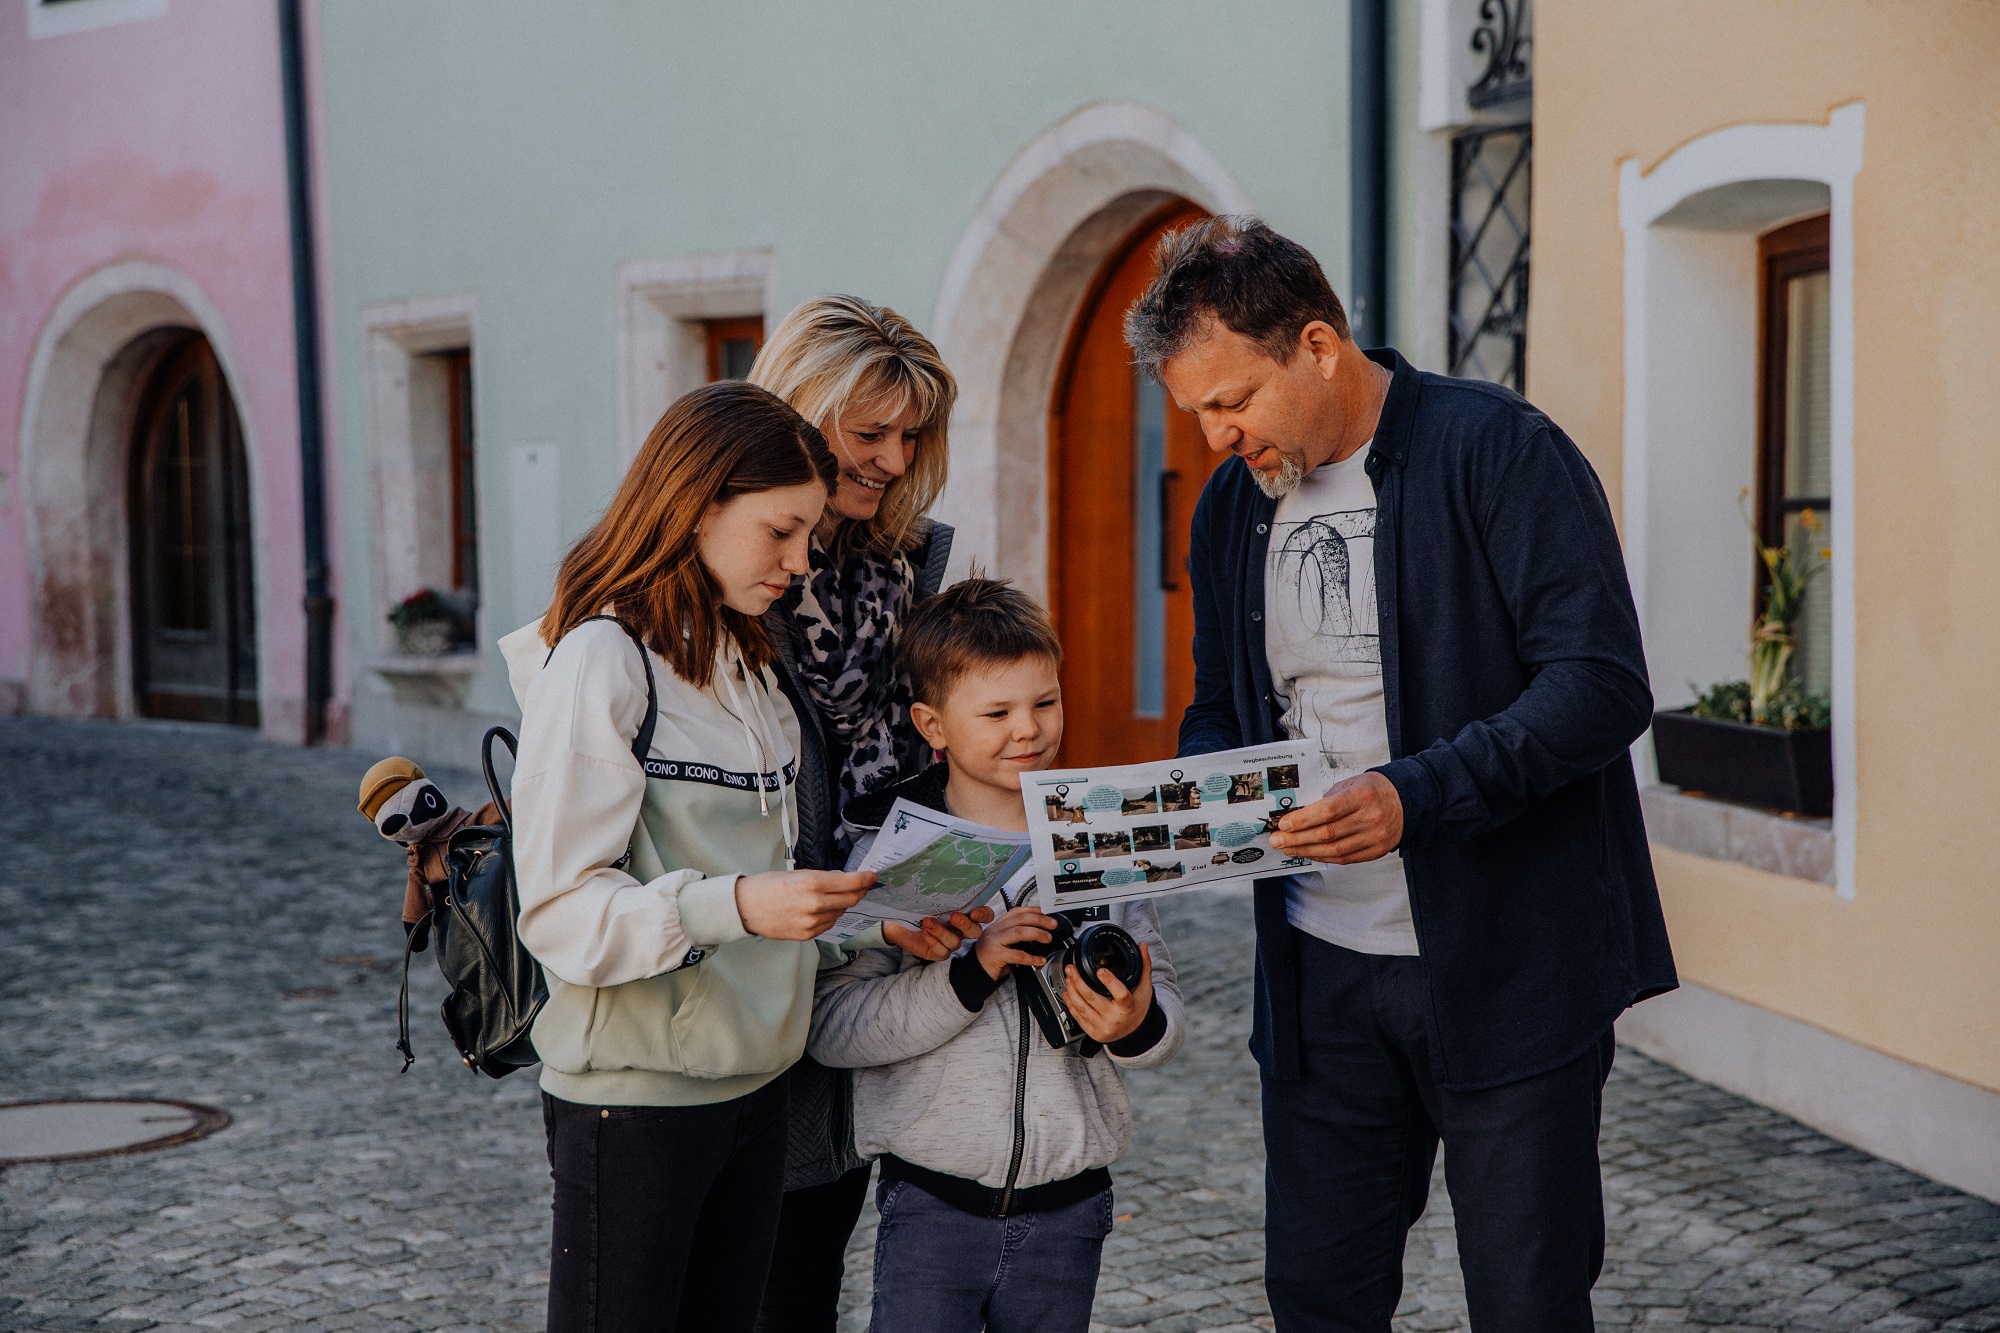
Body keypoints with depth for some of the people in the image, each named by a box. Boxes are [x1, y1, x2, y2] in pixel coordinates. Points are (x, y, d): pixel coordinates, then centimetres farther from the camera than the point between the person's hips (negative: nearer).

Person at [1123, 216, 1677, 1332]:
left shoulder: (1500, 452, -11)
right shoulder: (1231, 509, 10)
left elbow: (1604, 685, -17)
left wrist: (1415, 796, -29)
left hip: (1509, 973, -6)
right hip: (1320, 979, 6)